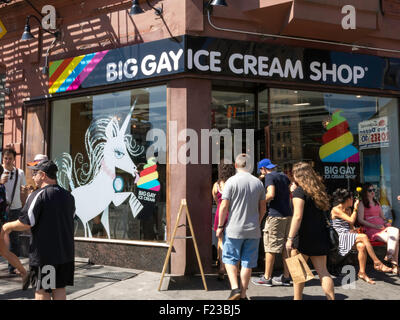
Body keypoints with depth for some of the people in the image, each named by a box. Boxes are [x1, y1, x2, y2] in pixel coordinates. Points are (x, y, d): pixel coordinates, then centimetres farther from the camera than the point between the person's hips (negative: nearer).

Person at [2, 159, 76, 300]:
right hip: (65, 251, 6)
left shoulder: (39, 195, -14)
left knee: (42, 291, 6)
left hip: (44, 253, -6)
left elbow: (26, 223, -16)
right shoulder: (68, 196, 8)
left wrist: (8, 226, 1)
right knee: (59, 288, 13)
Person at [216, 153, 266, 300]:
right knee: (247, 263, 9)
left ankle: (235, 288, -1)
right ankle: (243, 295, 17)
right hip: (253, 230, 4)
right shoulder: (258, 183, 5)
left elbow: (224, 206, -10)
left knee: (230, 259, 12)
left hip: (234, 229, -3)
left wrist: (220, 226, 0)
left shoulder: (232, 181, -9)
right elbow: (263, 208, 10)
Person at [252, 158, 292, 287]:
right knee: (285, 246, 13)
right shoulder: (284, 176, 15)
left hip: (275, 215, -8)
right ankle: (286, 276, 19)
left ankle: (267, 278, 6)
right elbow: (291, 194, 20)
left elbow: (271, 195, -20)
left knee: (270, 247, -1)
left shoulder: (269, 176, -8)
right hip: (288, 214, 8)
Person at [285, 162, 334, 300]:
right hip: (321, 235, 7)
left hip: (305, 236, -7)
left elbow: (298, 216, -18)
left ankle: (297, 298, 15)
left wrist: (290, 238, -18)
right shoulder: (317, 190, 11)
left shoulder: (299, 191, -11)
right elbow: (324, 209, 17)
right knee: (322, 270, 8)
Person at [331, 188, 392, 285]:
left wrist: (353, 230, -1)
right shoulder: (336, 210, -9)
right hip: (340, 237, -7)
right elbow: (351, 220, -14)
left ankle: (362, 273, -20)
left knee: (362, 246, -25)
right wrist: (355, 209, -5)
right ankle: (377, 263, -20)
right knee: (364, 237, -27)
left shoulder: (348, 209, 18)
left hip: (349, 236, 7)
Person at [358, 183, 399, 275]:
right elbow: (360, 220, -4)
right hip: (371, 230, -6)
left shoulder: (377, 203, 27)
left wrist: (386, 223, 4)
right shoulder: (362, 204, 6)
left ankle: (389, 256, -27)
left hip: (382, 227, 6)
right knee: (391, 238, -29)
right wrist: (375, 226, -14)